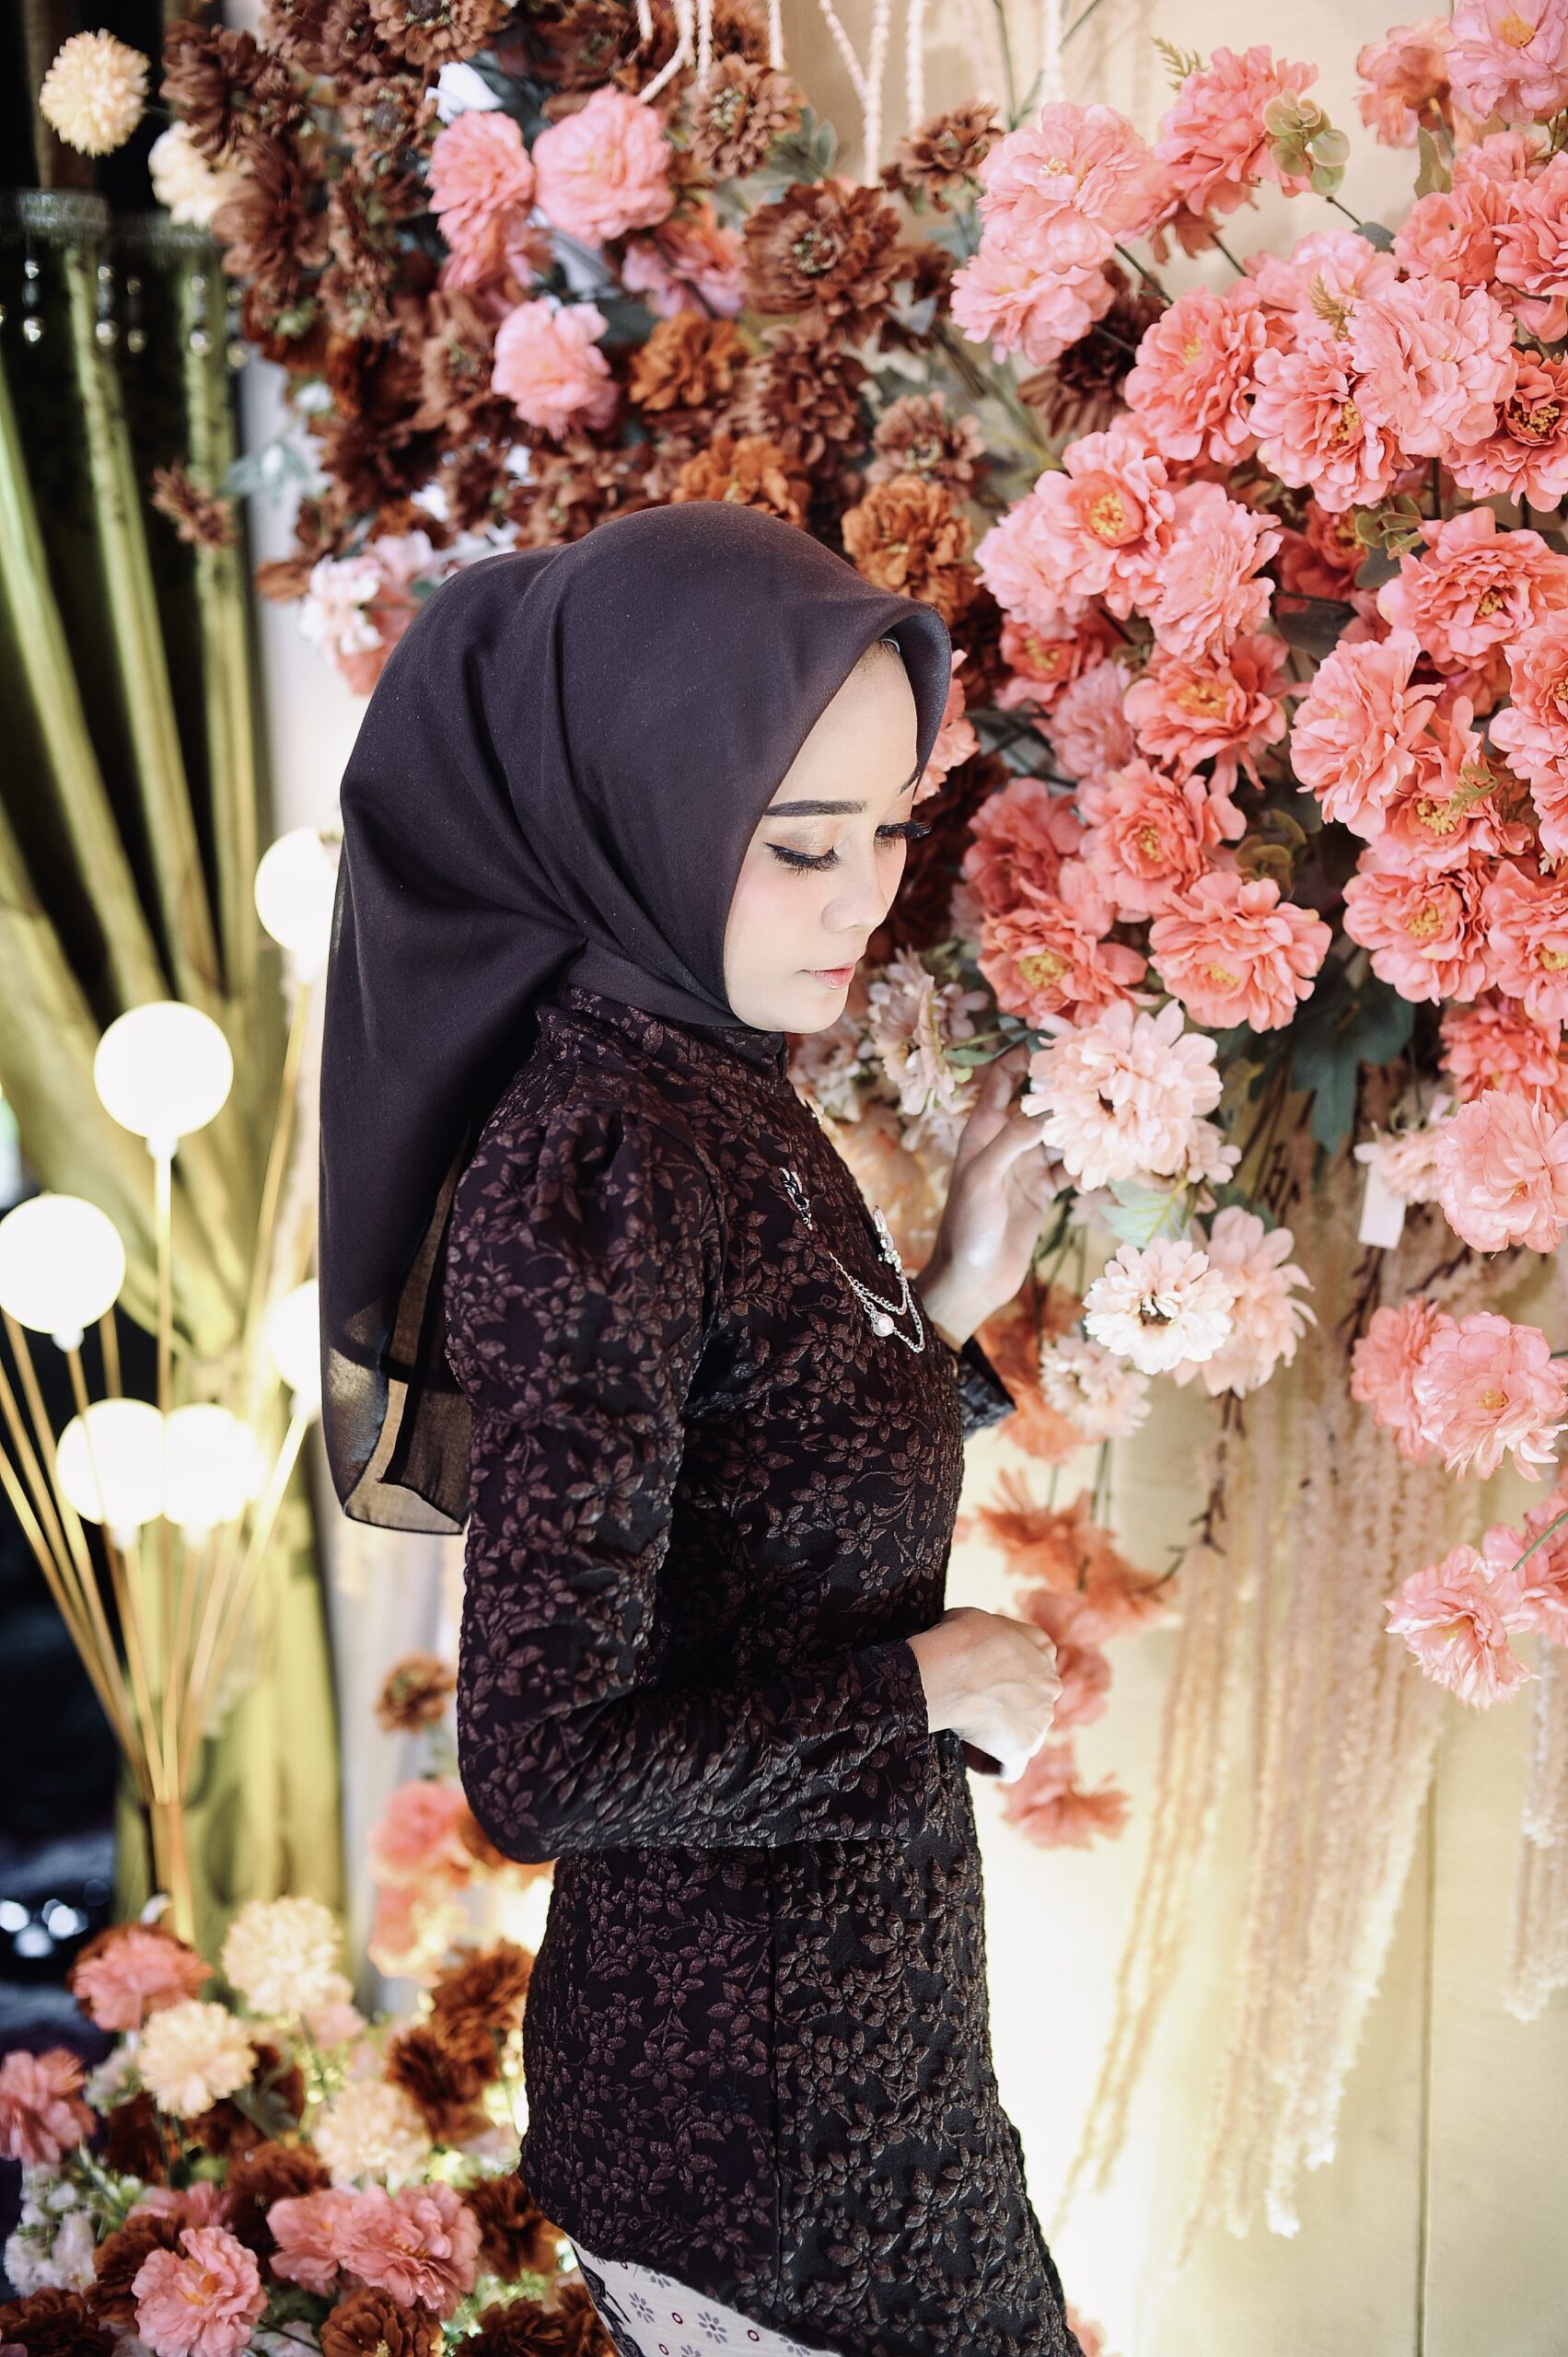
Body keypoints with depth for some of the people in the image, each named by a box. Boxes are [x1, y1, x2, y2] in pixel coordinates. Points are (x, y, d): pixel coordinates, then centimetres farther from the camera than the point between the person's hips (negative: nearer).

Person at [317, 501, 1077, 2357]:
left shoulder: (718, 1091, 2)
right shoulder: (593, 1168, -26)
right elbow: (547, 1765, -27)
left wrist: (948, 1301, 1)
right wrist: (923, 1686, -16)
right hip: (755, 2080, -9)